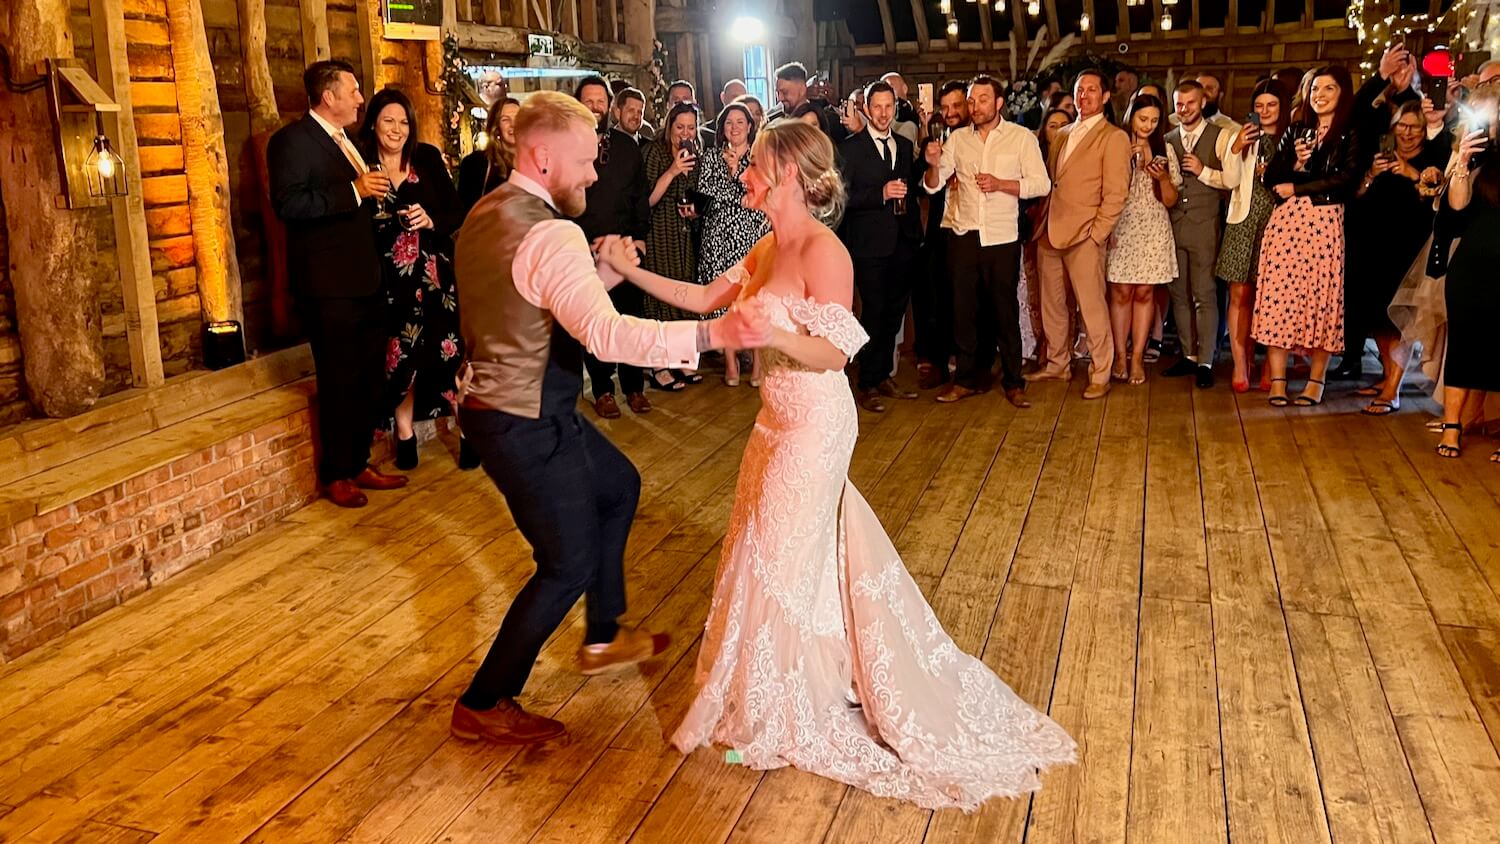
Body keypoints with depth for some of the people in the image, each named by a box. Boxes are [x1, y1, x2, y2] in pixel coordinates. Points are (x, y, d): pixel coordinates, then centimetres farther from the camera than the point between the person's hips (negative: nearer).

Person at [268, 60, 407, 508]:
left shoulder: (345, 141, 19)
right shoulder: (292, 140, -9)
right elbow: (288, 203, -23)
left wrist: (375, 192, 12)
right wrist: (355, 191, -22)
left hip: (366, 281, 9)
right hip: (330, 286, -9)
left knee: (371, 378, 13)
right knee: (340, 382, 0)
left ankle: (358, 464, 25)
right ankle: (336, 475, 13)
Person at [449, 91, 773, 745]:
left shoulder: (486, 212, 7)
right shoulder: (550, 234, -25)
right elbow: (606, 334, -38)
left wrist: (602, 273, 4)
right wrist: (711, 333, -44)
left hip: (501, 404, 10)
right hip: (527, 426, -10)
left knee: (618, 485, 26)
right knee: (569, 565, 4)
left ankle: (603, 638, 40)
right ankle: (483, 706, 19)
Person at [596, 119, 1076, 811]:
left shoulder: (823, 252, -20)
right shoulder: (770, 247, 6)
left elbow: (834, 352, -22)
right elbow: (708, 298, 10)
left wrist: (773, 335, -40)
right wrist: (631, 273, 5)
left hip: (813, 424, -9)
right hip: (780, 420, 9)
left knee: (785, 553, 3)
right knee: (769, 543, 19)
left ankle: (783, 712, 23)